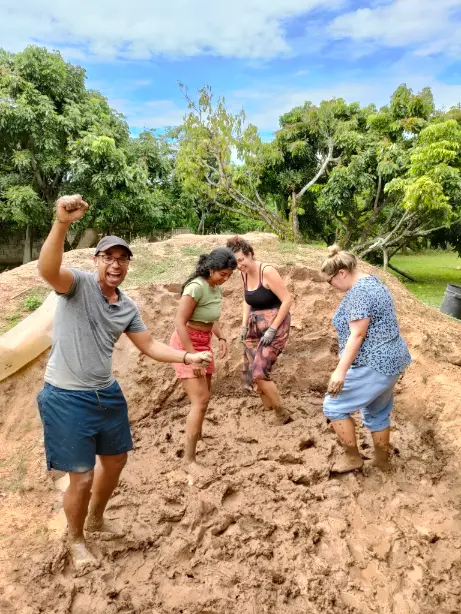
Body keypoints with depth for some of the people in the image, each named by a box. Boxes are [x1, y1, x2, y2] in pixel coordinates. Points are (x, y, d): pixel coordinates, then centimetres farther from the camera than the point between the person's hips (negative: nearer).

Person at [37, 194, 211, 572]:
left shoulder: (127, 307, 5)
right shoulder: (78, 283, -14)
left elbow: (150, 346, 11)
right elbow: (47, 270, -36)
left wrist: (188, 357, 0)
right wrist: (62, 223, -53)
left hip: (107, 394, 7)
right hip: (67, 398, -7)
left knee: (116, 459, 22)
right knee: (82, 477, 3)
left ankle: (96, 520, 50)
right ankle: (75, 540, 33)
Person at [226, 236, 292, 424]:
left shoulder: (267, 271, -18)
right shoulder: (244, 274, 3)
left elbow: (287, 300, -18)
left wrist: (272, 329, -19)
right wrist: (244, 324, 7)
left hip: (275, 324, -8)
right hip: (255, 325, 8)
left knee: (259, 372, -13)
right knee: (251, 372, 7)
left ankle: (282, 414, 5)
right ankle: (269, 409, 25)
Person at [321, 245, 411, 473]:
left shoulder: (359, 291, -20)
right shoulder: (371, 282, 12)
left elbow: (357, 335, -25)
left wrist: (340, 371, -24)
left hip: (374, 365, -11)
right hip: (390, 360, 11)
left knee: (334, 406, 1)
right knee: (377, 413, 22)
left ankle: (352, 457, 13)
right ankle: (382, 461, 35)